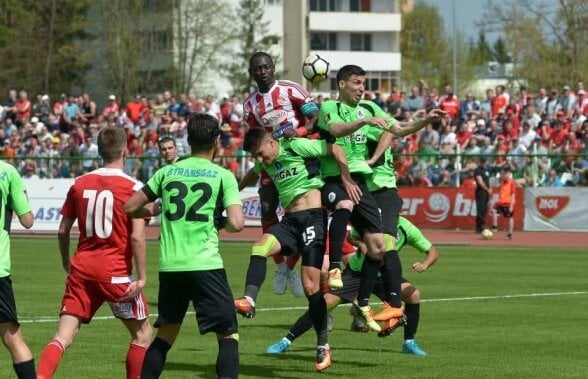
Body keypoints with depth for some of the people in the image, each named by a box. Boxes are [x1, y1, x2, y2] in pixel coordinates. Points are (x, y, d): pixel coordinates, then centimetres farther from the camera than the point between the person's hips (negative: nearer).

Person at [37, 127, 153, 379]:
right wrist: (141, 277, -9)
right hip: (116, 272, -4)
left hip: (82, 267, 4)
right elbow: (137, 237, -14)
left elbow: (63, 230, 13)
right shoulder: (133, 187, -6)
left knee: (63, 337, -1)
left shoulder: (80, 184, 8)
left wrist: (66, 261, 30)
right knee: (143, 333, 15)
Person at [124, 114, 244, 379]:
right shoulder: (222, 176, 0)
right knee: (228, 336, 3)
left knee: (165, 334, 18)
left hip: (169, 267, 4)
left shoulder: (167, 172, 10)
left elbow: (130, 208, 14)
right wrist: (220, 223, 12)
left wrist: (154, 212, 33)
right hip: (205, 265, -4)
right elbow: (236, 223, -10)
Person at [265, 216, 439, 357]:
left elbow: (433, 252, -9)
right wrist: (359, 243, -30)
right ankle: (286, 341, -7)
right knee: (326, 302, -17)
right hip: (356, 271, -2)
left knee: (413, 294, -21)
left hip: (383, 274, 2)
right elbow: (350, 236, -7)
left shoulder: (406, 228, -17)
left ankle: (409, 343, -1)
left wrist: (424, 265, -31)